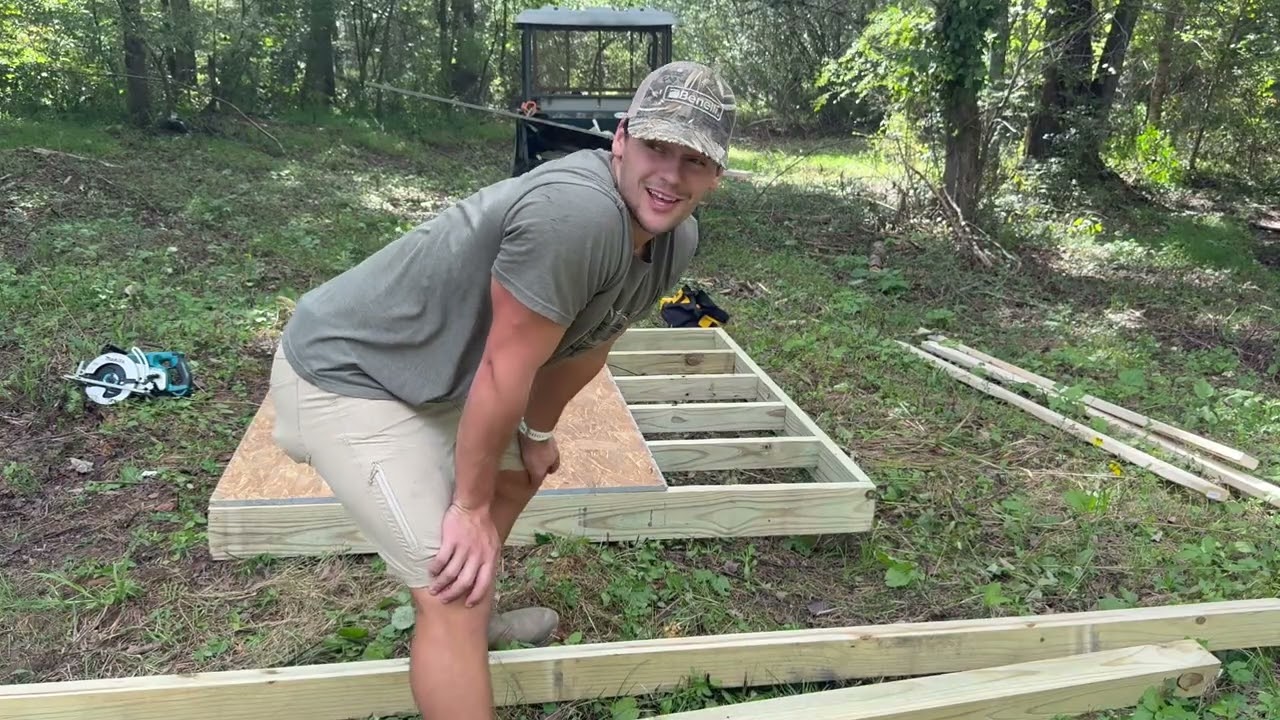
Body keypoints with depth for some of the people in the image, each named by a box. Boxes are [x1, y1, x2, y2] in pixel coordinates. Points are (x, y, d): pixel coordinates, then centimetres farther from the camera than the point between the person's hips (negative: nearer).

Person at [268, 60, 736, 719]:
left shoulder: (676, 239, -2)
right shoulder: (575, 213, -33)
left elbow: (586, 341, 12)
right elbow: (506, 370, -26)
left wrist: (538, 432, 22)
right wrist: (470, 506, -13)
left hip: (439, 373, 10)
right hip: (345, 374, -10)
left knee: (517, 472, 30)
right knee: (453, 588, -16)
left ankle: (469, 623, 52)